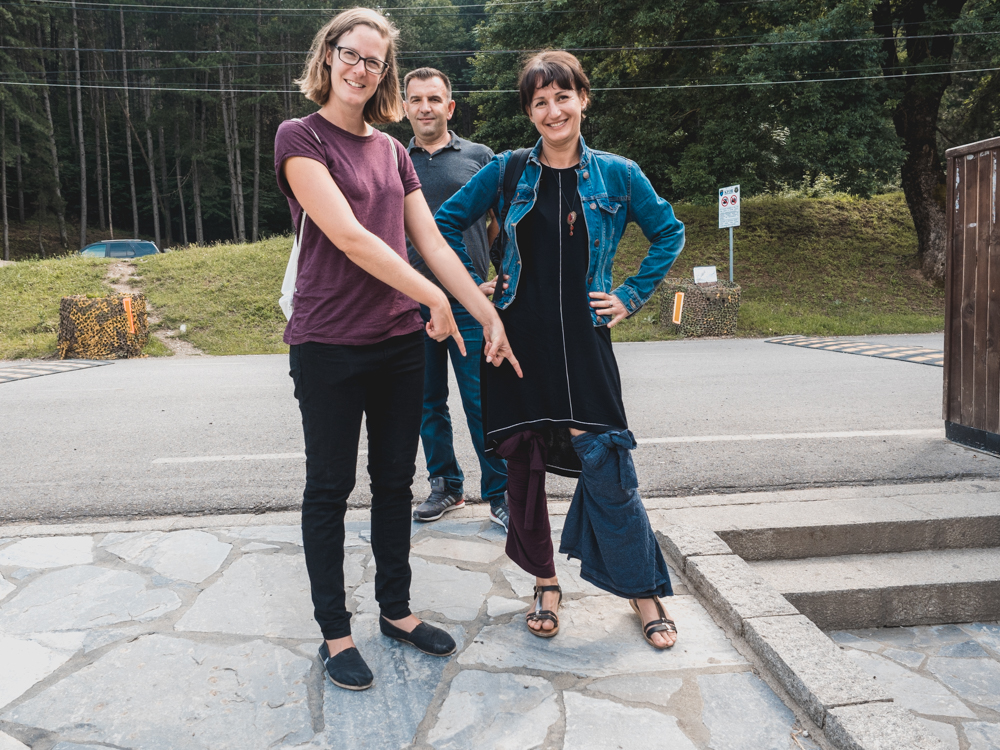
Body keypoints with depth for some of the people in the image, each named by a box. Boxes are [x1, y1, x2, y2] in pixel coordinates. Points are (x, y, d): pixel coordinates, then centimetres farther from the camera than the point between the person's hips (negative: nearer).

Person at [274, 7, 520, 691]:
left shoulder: (391, 149, 12)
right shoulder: (300, 137, -6)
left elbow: (432, 242, 9)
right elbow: (348, 235, -17)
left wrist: (490, 316, 4)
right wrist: (434, 298, -16)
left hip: (401, 341, 6)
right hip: (329, 346, -5)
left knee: (395, 482, 14)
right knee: (330, 488, 7)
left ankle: (397, 610, 31)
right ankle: (335, 632, 22)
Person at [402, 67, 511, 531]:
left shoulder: (479, 157, 6)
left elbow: (502, 221, 9)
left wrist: (491, 272, 0)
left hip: (469, 301, -2)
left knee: (482, 402, -2)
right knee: (429, 404, 11)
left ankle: (501, 495, 10)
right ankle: (446, 486, 26)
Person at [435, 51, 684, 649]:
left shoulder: (617, 174, 3)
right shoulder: (507, 172, 5)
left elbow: (669, 233, 14)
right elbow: (446, 223, 14)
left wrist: (633, 296, 6)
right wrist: (472, 287, 6)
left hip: (584, 342, -1)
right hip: (519, 338, 2)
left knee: (608, 465, -6)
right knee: (522, 464, 7)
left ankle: (644, 590, 14)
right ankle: (546, 584, 26)